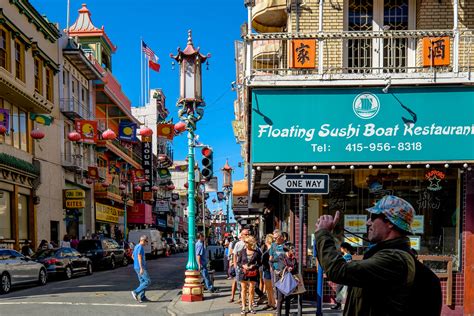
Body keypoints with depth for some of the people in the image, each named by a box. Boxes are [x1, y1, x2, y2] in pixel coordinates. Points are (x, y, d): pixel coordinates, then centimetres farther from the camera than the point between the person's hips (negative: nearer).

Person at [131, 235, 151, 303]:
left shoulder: (136, 247, 16)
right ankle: (136, 292, -11)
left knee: (142, 282, 11)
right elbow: (139, 257, -23)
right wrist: (141, 268, -27)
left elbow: (133, 256, 27)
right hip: (140, 267, -10)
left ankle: (142, 297, 9)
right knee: (148, 281, -8)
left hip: (136, 266, 10)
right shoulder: (140, 247, -14)